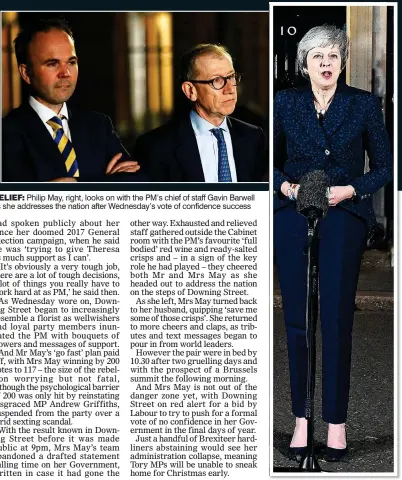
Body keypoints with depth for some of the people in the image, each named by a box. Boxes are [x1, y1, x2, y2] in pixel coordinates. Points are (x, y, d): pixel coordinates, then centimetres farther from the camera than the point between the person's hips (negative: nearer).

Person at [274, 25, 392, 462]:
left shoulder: (364, 105, 4)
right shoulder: (285, 103, 7)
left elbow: (384, 166, 5)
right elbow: (270, 161, 13)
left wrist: (350, 189, -10)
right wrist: (286, 185, -7)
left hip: (344, 219, -1)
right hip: (292, 219, 2)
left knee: (336, 320, -4)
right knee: (297, 320, 1)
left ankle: (336, 421, 5)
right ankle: (302, 417, 10)